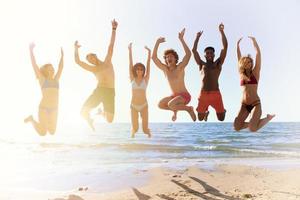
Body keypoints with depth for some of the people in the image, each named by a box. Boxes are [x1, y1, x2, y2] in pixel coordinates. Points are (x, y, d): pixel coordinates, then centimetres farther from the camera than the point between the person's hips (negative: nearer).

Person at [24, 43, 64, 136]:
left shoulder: (55, 80, 10)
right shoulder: (42, 79, 0)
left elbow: (60, 67, 18)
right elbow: (34, 64, -4)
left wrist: (62, 55, 22)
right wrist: (31, 50, -7)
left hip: (54, 109, 5)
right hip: (43, 108, -4)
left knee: (52, 132, 11)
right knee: (43, 133, -2)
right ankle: (32, 119, 23)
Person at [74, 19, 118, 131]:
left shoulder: (107, 62, 12)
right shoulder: (93, 69, 16)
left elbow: (111, 45, 7)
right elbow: (78, 61, 15)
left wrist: (114, 29, 3)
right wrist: (76, 49, 12)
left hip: (109, 92, -2)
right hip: (98, 91, 2)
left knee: (109, 120, -7)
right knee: (84, 111, -13)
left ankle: (102, 112, 31)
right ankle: (90, 121, 23)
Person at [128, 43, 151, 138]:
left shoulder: (145, 79, -1)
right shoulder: (132, 79, 1)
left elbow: (148, 65, -7)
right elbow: (130, 64, -3)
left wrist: (149, 53, -12)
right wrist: (130, 50, -7)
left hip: (144, 105, 0)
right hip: (134, 106, 1)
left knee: (145, 129, -1)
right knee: (135, 128, -4)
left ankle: (148, 132, 38)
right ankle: (133, 132, 35)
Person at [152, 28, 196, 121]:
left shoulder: (180, 67, -12)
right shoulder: (165, 69, 1)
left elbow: (188, 54, -28)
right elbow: (154, 57, -3)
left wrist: (181, 39, -29)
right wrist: (157, 42, -9)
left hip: (184, 96, -6)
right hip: (174, 96, 6)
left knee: (171, 104, -30)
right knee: (160, 104, -9)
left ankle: (189, 108, -4)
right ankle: (175, 109, 18)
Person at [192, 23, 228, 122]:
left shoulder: (218, 63, 13)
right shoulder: (202, 64, 16)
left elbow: (225, 47, 6)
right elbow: (194, 50, 11)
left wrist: (221, 32, 4)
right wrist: (198, 37, 12)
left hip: (216, 94, -1)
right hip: (203, 94, 1)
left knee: (221, 118, 3)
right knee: (200, 118, 7)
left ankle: (223, 111, 40)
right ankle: (206, 113, 42)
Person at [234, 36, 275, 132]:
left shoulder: (255, 72, 3)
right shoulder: (241, 74, 11)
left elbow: (258, 54, -1)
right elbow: (239, 58, 14)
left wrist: (254, 41, 1)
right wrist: (238, 44, 14)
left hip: (255, 104, -4)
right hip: (244, 105, 4)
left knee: (253, 129, -19)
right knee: (236, 127, -11)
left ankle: (268, 118, 12)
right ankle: (254, 122, 19)